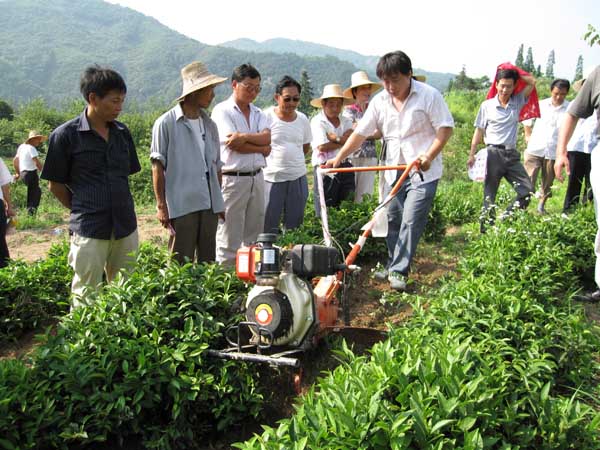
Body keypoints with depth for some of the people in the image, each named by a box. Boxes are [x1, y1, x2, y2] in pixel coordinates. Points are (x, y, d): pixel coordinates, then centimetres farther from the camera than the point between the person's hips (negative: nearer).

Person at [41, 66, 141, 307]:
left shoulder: (122, 132, 7)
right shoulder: (65, 135, -7)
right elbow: (56, 185, 0)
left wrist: (122, 210, 10)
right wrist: (82, 211, 6)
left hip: (126, 228, 5)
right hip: (89, 231, -4)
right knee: (86, 299, 5)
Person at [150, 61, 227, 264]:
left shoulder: (209, 125, 13)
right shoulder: (166, 124, -4)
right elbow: (158, 166, -4)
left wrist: (219, 202, 17)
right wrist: (161, 205, -7)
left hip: (210, 206, 6)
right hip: (182, 206, -6)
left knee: (208, 261, 13)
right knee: (181, 265, 0)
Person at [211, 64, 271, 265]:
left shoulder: (258, 113, 15)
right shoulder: (222, 110, -3)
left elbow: (267, 137, -3)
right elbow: (232, 143, -14)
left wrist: (244, 137, -19)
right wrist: (262, 147, -4)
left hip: (257, 178, 6)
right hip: (233, 179, -6)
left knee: (254, 235, 12)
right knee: (229, 237, -3)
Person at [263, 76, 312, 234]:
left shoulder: (302, 119, 8)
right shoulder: (267, 117, -4)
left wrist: (291, 158, 11)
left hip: (298, 178, 4)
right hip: (273, 178, -4)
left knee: (294, 225, 11)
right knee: (269, 226, 0)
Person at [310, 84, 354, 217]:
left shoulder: (346, 121, 11)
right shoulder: (317, 121, -3)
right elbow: (322, 146, -15)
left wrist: (335, 138, -14)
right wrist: (342, 141, -5)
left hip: (345, 167, 5)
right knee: (325, 210, -1)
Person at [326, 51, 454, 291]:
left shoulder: (429, 95, -7)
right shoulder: (379, 101, 6)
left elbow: (445, 127, -7)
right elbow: (360, 133, 5)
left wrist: (429, 156, -19)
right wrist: (339, 158, -5)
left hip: (423, 171, -5)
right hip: (394, 170, 5)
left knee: (411, 221, -9)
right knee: (392, 220, 10)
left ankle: (398, 271, -2)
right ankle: (393, 266, 24)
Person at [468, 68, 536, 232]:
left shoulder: (518, 102, 8)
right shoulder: (487, 105, 2)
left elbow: (532, 82, 3)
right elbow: (479, 131, 3)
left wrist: (515, 74, 5)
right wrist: (472, 154, 0)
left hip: (512, 154, 4)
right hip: (493, 153, -3)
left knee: (527, 189, -2)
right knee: (490, 194, 3)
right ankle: (487, 227, 9)